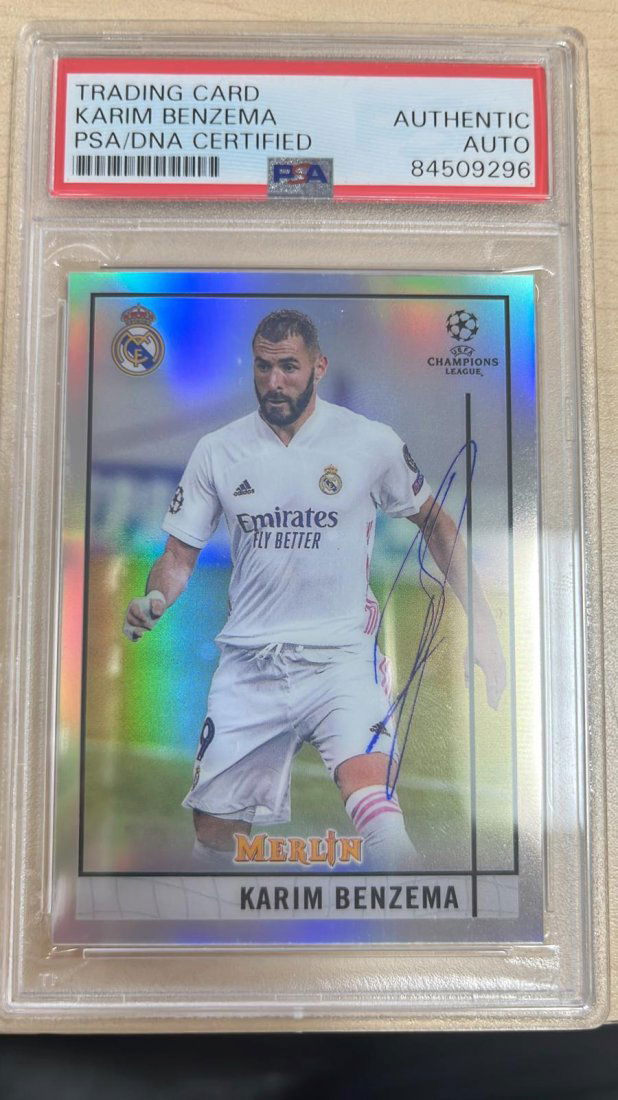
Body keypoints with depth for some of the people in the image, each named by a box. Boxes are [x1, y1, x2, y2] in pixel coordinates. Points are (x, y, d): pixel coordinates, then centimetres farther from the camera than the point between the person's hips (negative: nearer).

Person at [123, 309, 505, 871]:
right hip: (248, 665, 3)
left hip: (340, 654, -2)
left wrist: (481, 620, 5)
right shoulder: (217, 450, 4)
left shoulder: (373, 442, -1)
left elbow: (436, 524, 10)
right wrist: (153, 601, -13)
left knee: (370, 794, -28)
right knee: (214, 831, 8)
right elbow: (179, 554, 8)